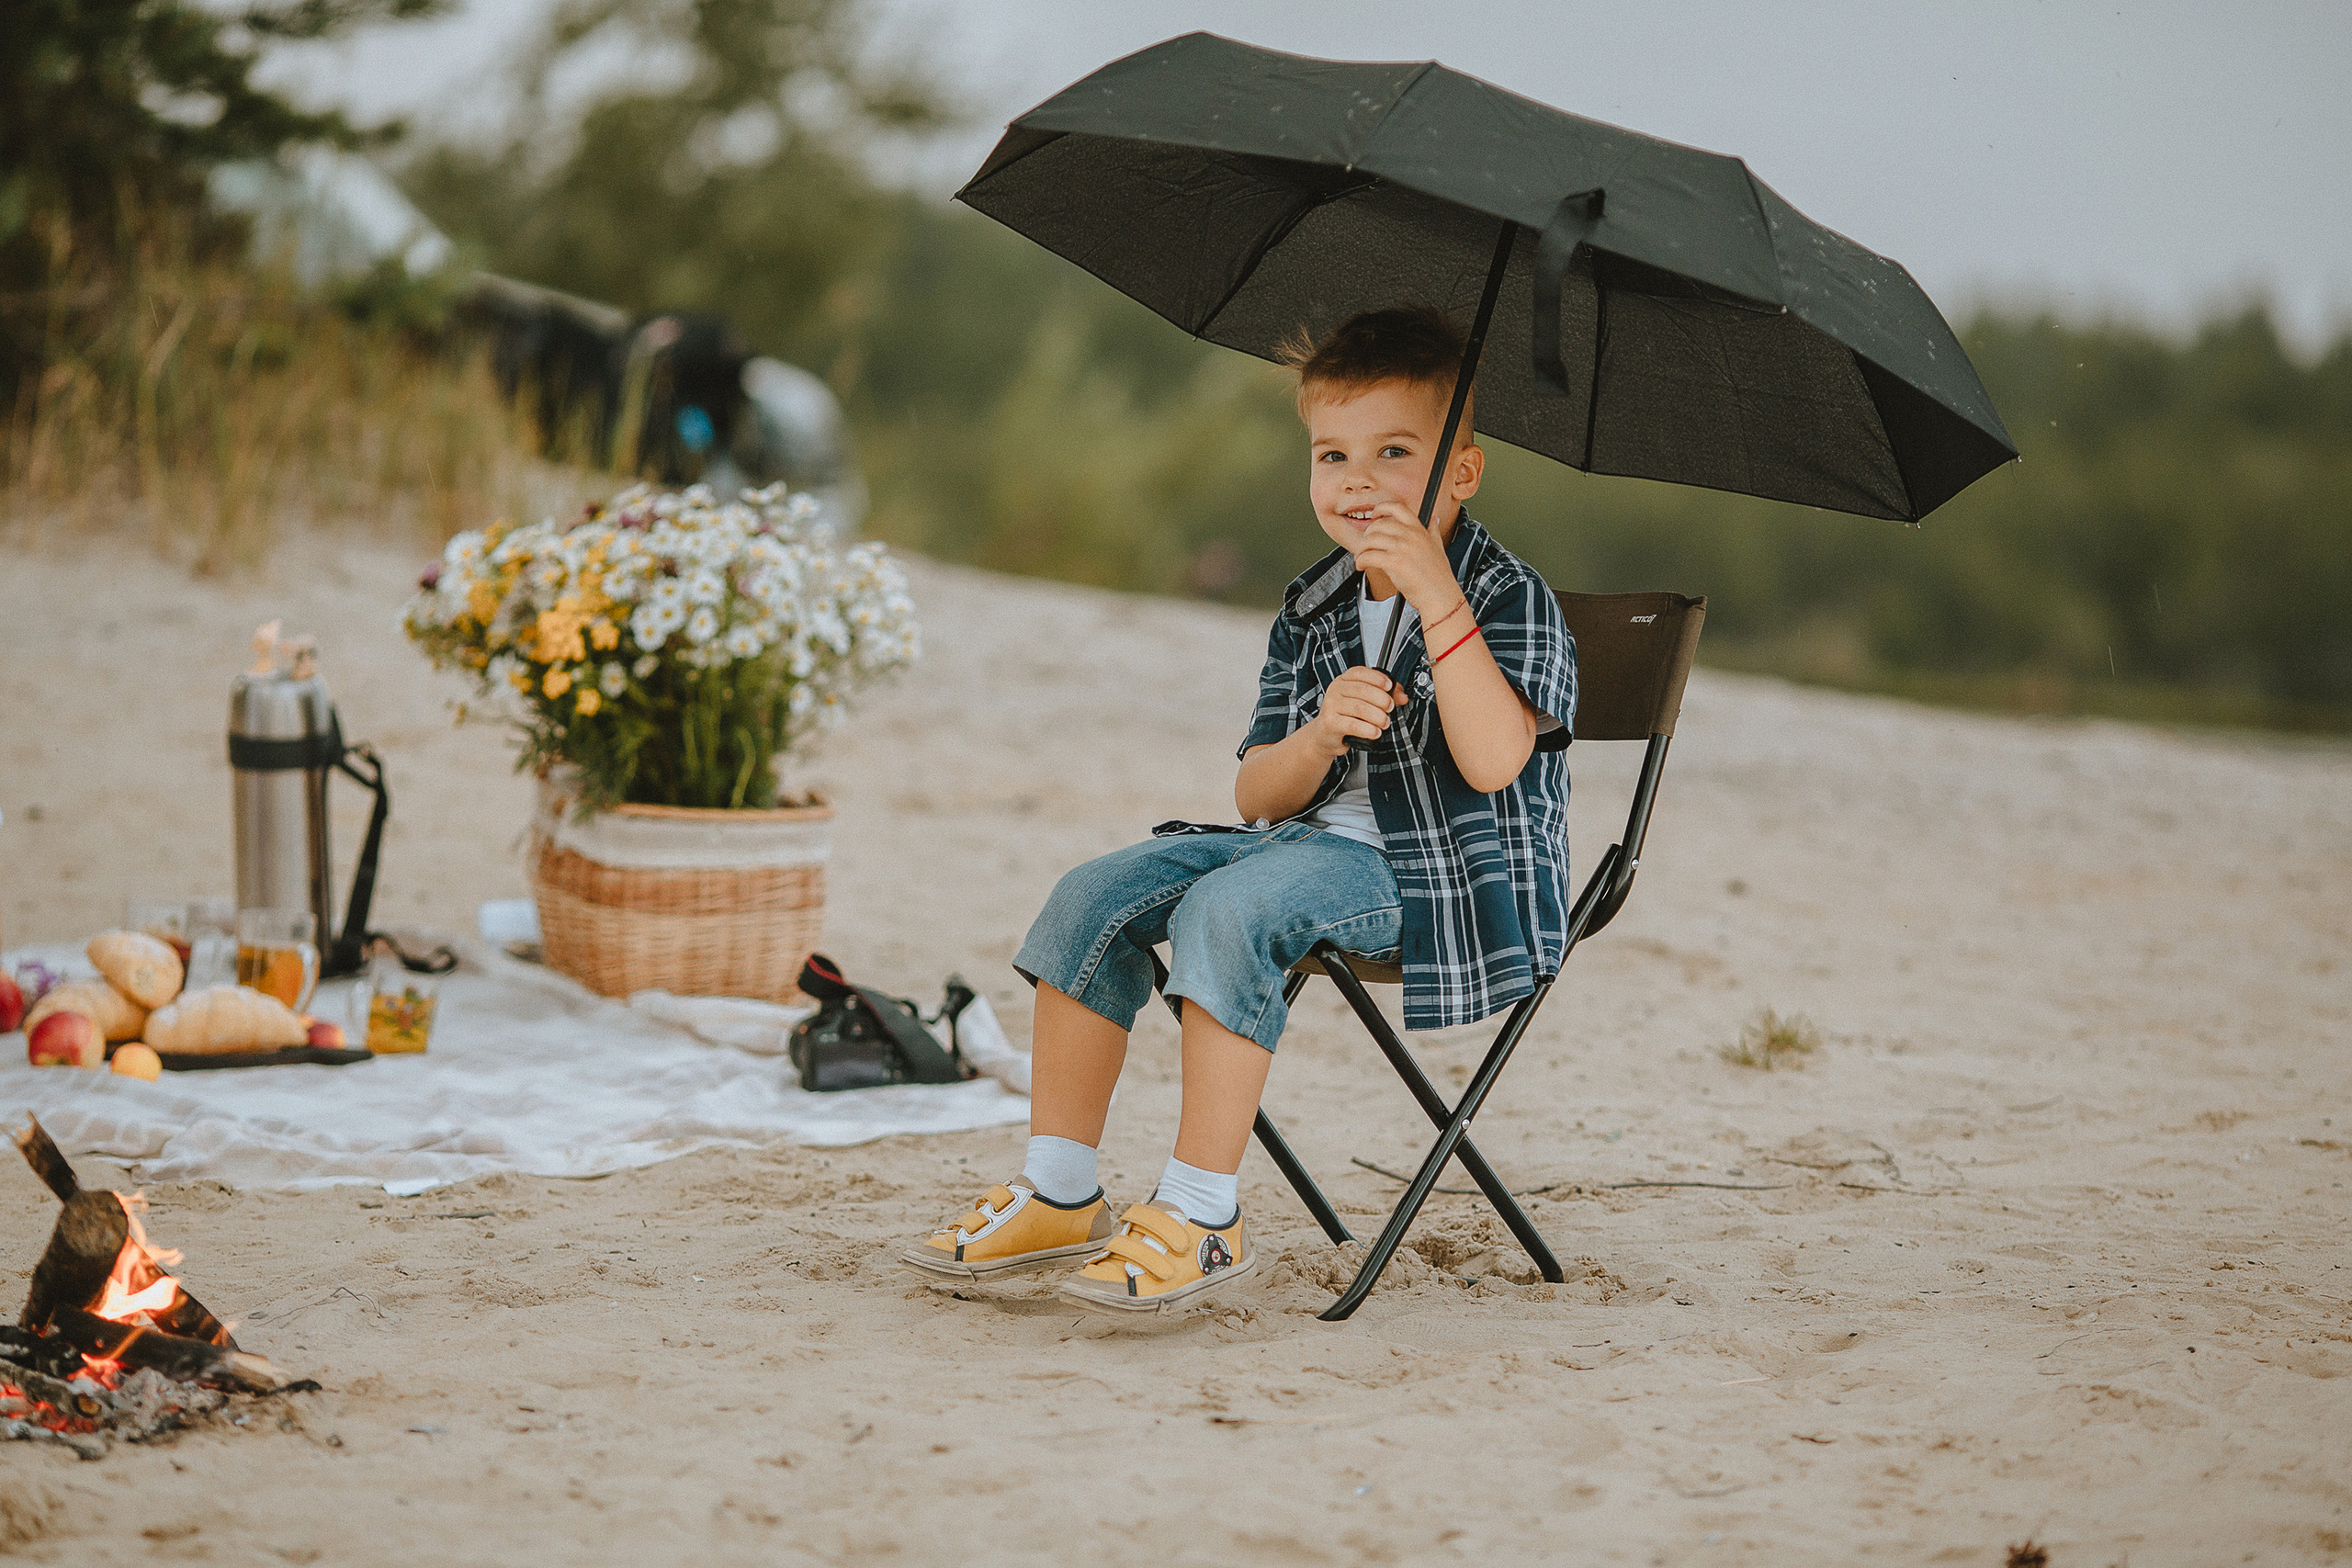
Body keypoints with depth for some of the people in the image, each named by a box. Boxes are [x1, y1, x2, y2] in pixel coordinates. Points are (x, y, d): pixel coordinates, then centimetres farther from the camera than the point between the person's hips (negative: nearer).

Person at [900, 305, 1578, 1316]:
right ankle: (1059, 1193, -1)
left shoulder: (1509, 598, -10)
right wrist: (1319, 738, -16)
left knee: (1225, 909, -31)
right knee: (1097, 895, -7)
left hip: (1452, 871, -8)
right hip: (1322, 841, 8)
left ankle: (1204, 1217, -27)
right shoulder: (1313, 608, 10)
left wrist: (1436, 601, -33)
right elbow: (1257, 795, 6)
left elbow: (1493, 760, -27)